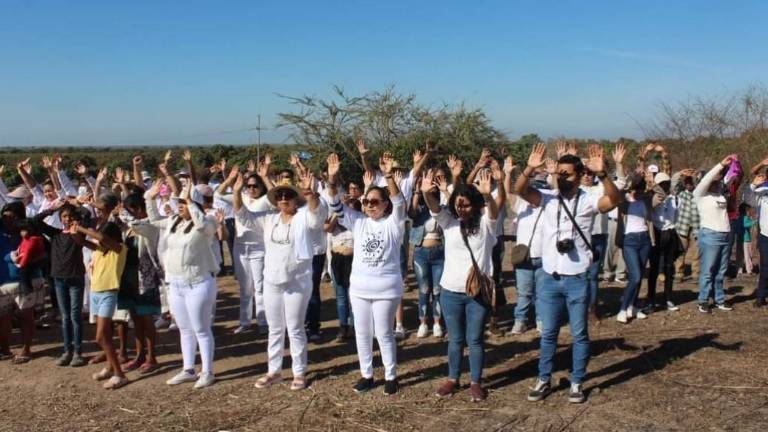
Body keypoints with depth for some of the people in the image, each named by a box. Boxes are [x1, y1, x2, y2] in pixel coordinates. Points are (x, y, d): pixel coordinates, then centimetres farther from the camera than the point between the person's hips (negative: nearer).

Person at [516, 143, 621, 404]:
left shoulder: (588, 201, -6)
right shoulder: (547, 198, 0)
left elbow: (615, 199, -24)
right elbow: (520, 190, -14)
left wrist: (601, 174, -38)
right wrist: (530, 169, -31)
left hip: (578, 279, -2)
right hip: (549, 278, 2)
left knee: (579, 334, 9)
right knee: (548, 333, 12)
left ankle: (577, 383, 23)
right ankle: (544, 380, 25)